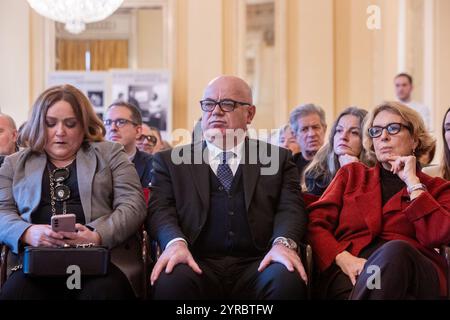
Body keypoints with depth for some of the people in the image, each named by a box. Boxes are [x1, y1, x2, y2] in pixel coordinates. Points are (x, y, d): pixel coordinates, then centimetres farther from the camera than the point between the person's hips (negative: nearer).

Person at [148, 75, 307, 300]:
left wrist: (283, 243, -17)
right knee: (171, 281, -35)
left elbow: (290, 207, 6)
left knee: (288, 280, -32)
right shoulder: (171, 160, 17)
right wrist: (176, 242, -18)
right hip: (197, 264, -1)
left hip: (256, 265, 1)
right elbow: (160, 208, 5)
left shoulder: (277, 158, 18)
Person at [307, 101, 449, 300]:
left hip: (413, 273, 2)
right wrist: (343, 258, -9)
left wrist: (412, 182, 5)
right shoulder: (352, 174, 25)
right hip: (350, 272, -2)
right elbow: (315, 223, 11)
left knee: (396, 250, -36)